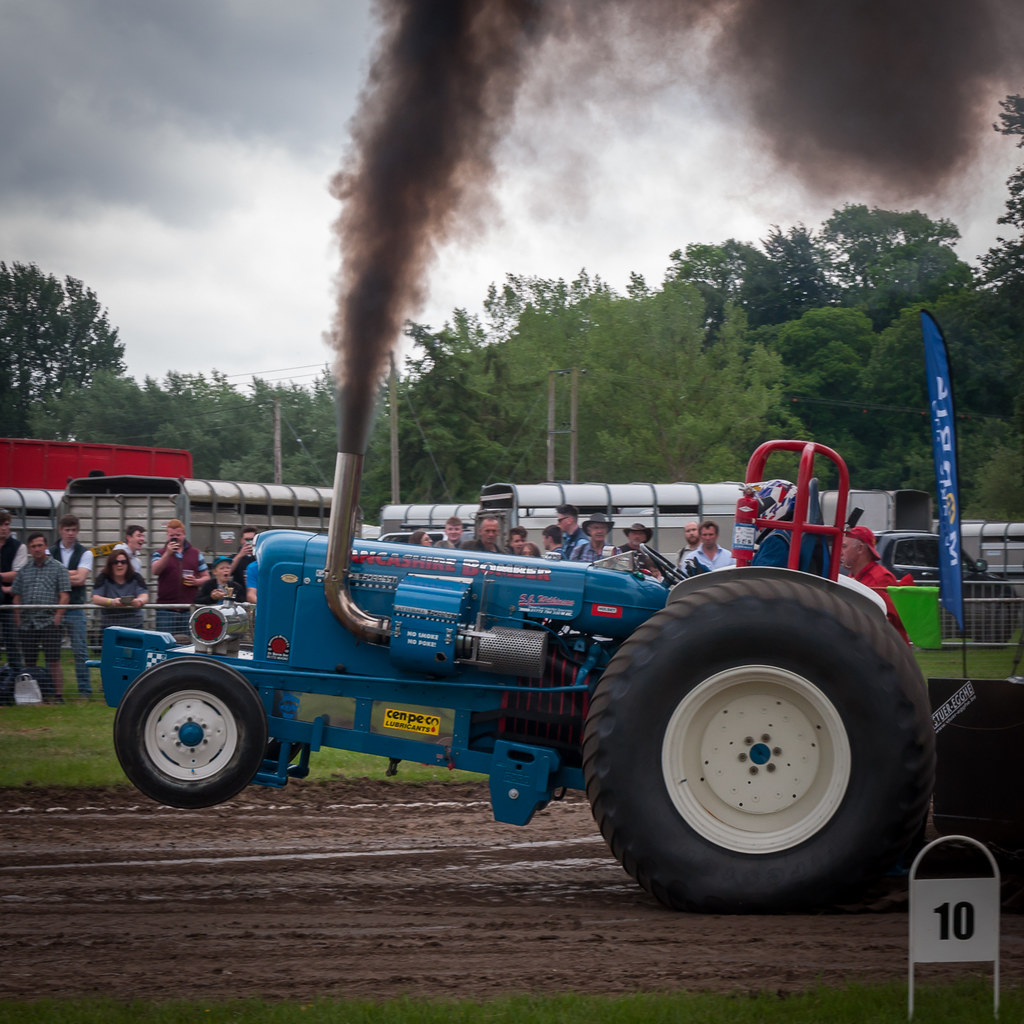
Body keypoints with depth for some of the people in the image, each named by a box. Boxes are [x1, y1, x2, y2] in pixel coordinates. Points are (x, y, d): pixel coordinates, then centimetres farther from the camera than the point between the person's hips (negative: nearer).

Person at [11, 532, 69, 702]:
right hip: (27, 623, 4)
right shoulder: (24, 570, 14)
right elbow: (17, 596, 15)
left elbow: (64, 595, -2)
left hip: (49, 622, -4)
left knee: (53, 661, -7)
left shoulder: (57, 568, 3)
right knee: (29, 662, 8)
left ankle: (59, 696, -5)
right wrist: (17, 618, 5)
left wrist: (58, 616, -11)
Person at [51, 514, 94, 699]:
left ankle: (85, 690, 3)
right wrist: (71, 575, -8)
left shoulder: (85, 553, 5)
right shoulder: (50, 552, 9)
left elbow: (80, 579, -7)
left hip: (75, 609, -1)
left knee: (79, 652, -1)